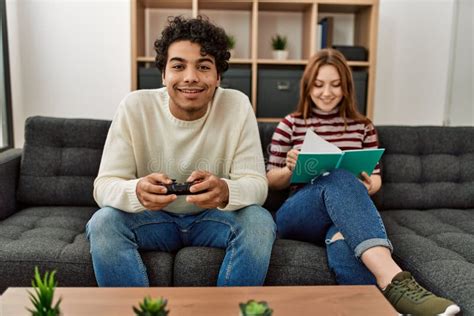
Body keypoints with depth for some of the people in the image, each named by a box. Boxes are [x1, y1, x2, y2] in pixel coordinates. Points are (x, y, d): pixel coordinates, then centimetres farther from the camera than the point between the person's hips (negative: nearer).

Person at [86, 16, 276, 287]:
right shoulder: (135, 107, -13)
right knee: (103, 223, -26)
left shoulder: (237, 106, -14)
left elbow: (257, 184, -17)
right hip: (154, 219, 1)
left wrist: (226, 191, -42)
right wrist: (136, 192, -41)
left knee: (259, 222, -28)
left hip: (213, 218, 0)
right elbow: (104, 185, -15)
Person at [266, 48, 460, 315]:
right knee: (338, 178, -39)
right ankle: (392, 279, -54)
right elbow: (272, 181, 13)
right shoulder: (290, 125, 11)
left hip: (348, 213, 2)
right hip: (299, 214, -1)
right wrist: (289, 170, -11)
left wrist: (369, 185, -6)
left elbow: (375, 176, 19)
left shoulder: (362, 126, 16)